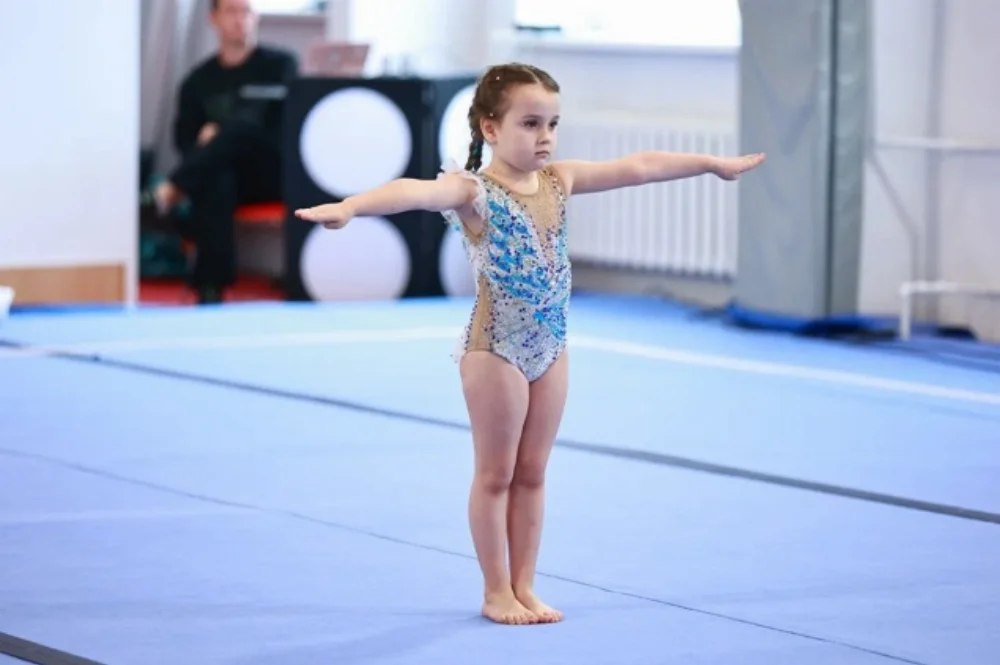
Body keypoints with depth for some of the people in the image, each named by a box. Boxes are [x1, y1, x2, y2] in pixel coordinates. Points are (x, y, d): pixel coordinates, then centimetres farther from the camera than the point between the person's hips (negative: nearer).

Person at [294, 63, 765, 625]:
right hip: (495, 349, -6)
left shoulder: (558, 181, 4)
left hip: (551, 348, 6)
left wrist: (713, 163, 21)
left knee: (532, 473, 13)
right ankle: (497, 591, 14)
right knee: (496, 475, 5)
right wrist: (351, 206, -55)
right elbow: (415, 192, -36)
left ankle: (524, 587, 21)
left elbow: (639, 167, 12)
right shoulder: (474, 191, -16)